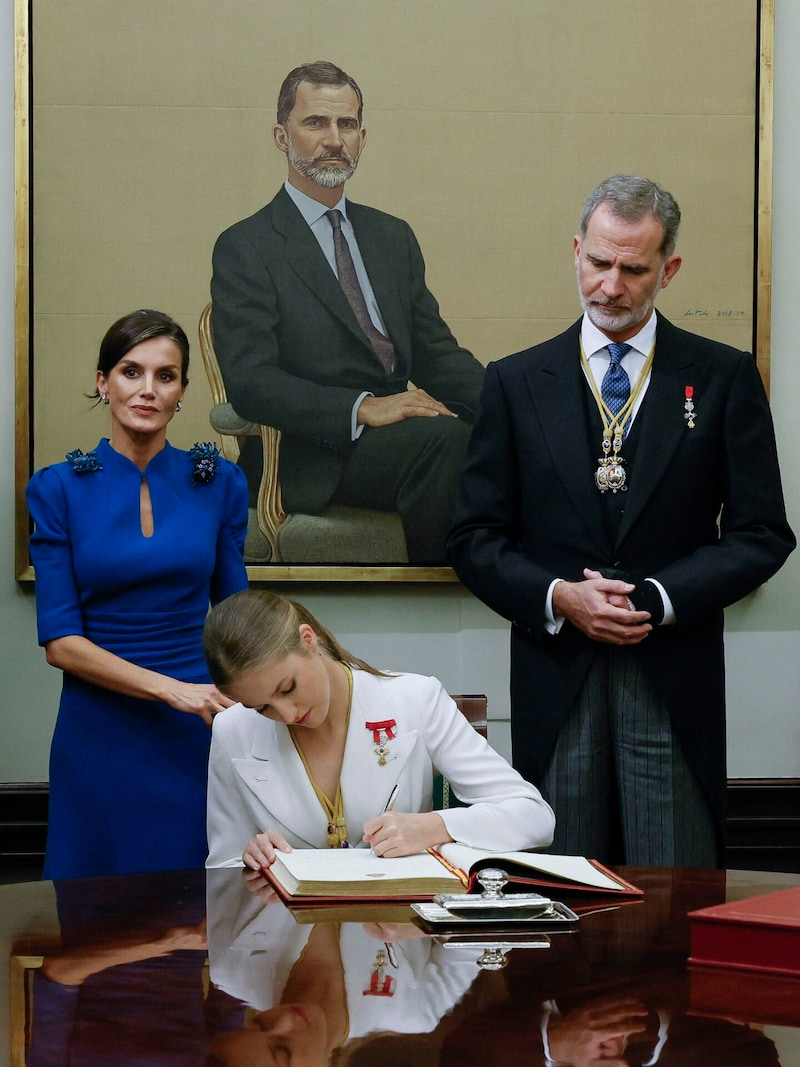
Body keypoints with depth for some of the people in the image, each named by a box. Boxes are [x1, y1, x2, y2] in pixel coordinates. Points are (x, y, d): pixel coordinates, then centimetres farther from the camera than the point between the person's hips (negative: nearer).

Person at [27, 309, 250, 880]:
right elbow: (60, 641, -5)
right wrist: (171, 689, -15)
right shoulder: (60, 489, -1)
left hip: (202, 732, 1)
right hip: (100, 733, -1)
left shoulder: (219, 483, 4)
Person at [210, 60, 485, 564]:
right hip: (311, 458, -5)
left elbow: (436, 353, 17)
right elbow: (250, 380, -11)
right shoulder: (245, 248, 2)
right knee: (443, 439, -33)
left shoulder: (393, 236, 22)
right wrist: (362, 408, -23)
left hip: (396, 434, 6)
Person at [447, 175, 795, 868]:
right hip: (556, 681, 1)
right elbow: (475, 541, 7)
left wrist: (657, 600, -10)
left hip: (675, 685, -1)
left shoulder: (723, 378, 5)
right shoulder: (516, 383, 9)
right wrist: (558, 597, -10)